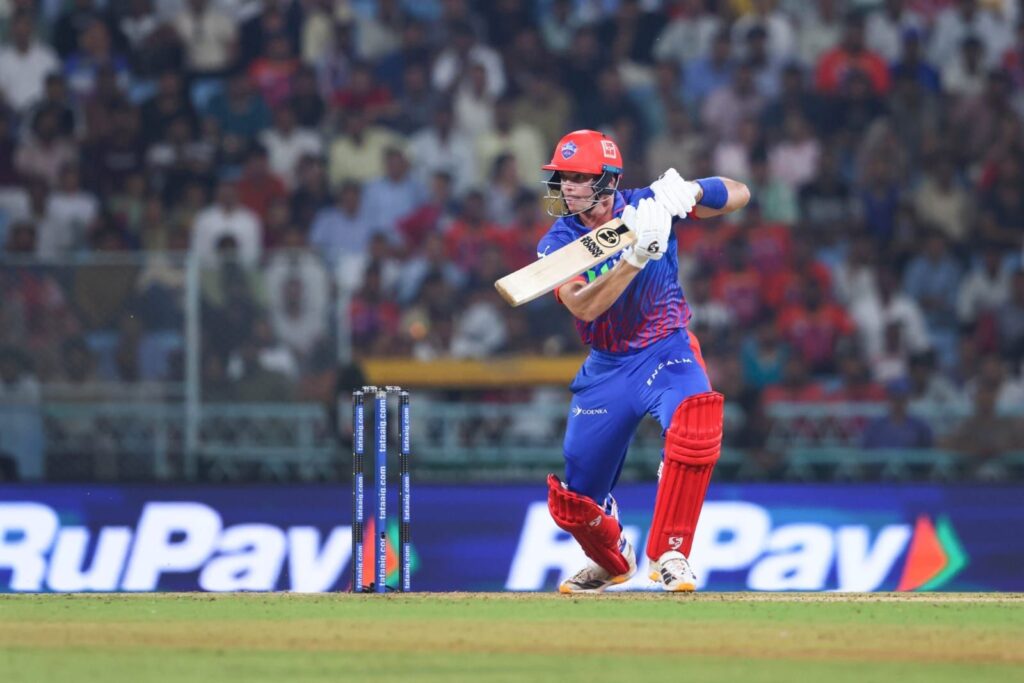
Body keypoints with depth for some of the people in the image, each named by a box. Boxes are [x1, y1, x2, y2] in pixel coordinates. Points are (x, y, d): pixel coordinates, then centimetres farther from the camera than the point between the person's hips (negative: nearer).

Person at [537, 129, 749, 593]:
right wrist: (636, 256, -37)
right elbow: (584, 306, -25)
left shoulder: (646, 206, -8)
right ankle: (612, 561, 41)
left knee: (694, 423, -36)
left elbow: (738, 195, -7)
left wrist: (690, 191, -27)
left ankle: (668, 553, -21)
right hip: (607, 368, 2)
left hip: (667, 351, -2)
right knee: (573, 502, 4)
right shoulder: (558, 243, -8)